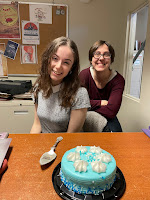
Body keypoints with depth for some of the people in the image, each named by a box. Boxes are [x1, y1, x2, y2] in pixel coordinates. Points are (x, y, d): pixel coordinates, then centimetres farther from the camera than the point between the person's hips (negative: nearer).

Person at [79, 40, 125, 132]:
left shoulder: (118, 80, -16)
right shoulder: (84, 74, -15)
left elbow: (110, 112, -23)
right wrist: (100, 103, -19)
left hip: (107, 118, 1)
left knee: (115, 130, -28)